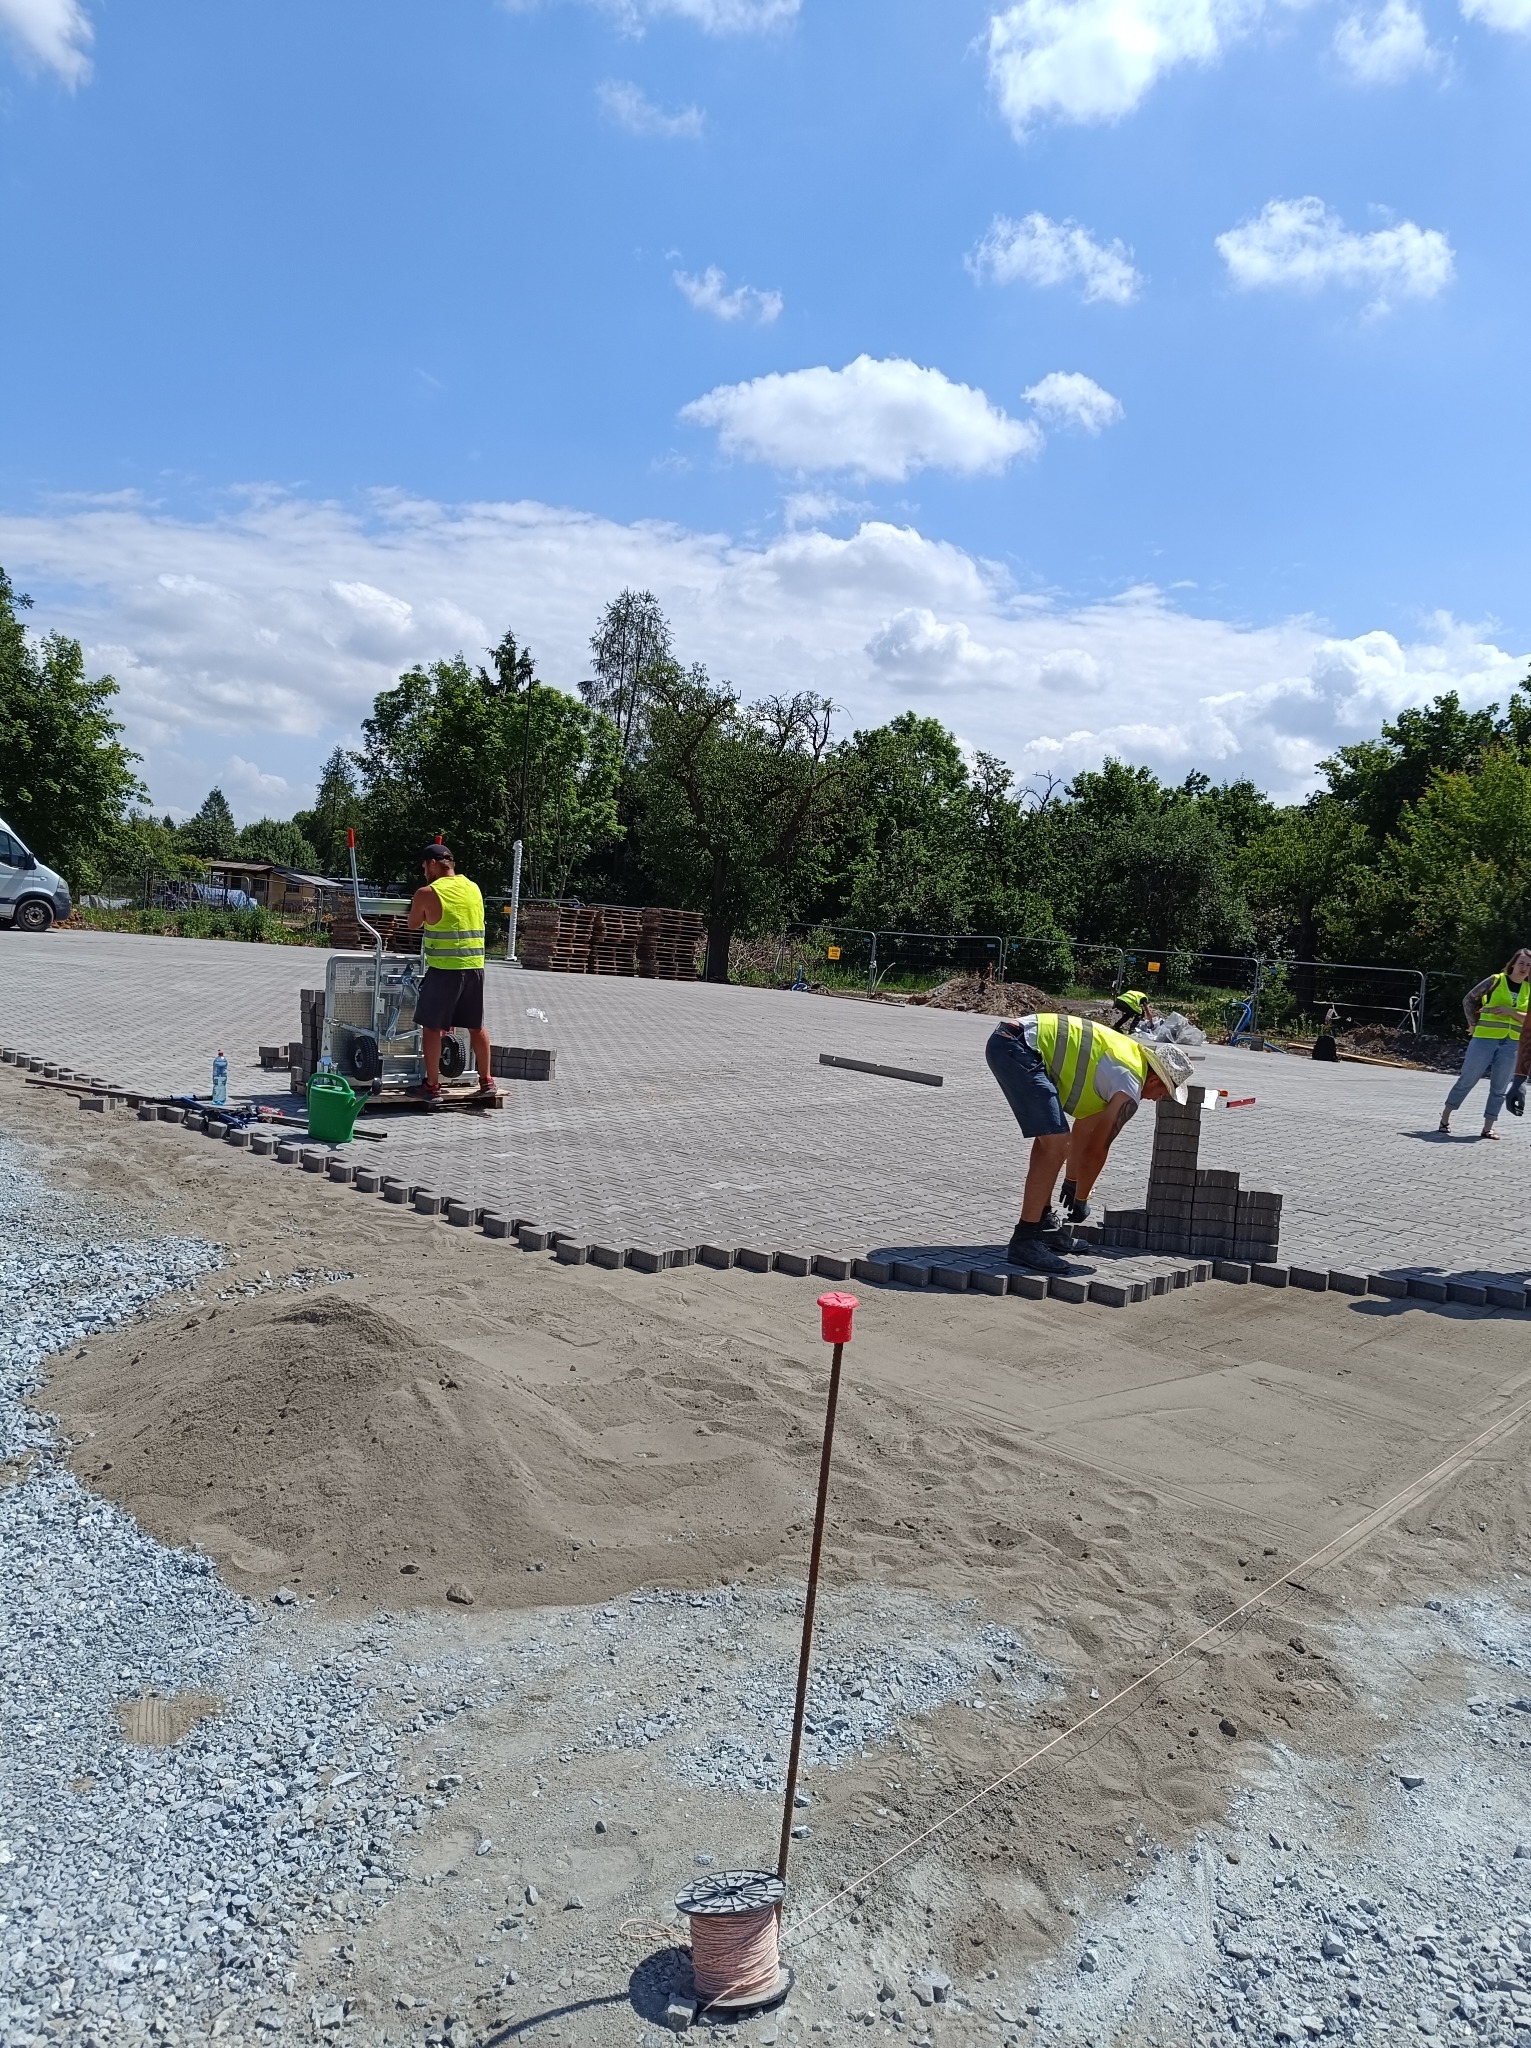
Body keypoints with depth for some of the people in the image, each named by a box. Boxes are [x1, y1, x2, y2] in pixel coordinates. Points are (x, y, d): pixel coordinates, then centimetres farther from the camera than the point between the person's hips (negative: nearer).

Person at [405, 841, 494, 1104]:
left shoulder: (427, 894, -7)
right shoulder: (474, 888, 9)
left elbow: (413, 925, 8)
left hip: (444, 969, -5)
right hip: (475, 967, 5)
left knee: (431, 1026, 6)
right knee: (476, 1026, 15)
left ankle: (432, 1086, 8)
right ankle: (486, 1081, 22)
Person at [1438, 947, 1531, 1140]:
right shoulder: (1496, 980, -2)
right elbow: (1469, 999, 3)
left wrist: (1511, 1012, -13)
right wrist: (1475, 1024, -1)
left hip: (1512, 1043, 4)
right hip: (1485, 1038, -4)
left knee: (1499, 1088, 5)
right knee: (1467, 1079, 1)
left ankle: (1488, 1127, 11)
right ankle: (1445, 1117, 12)